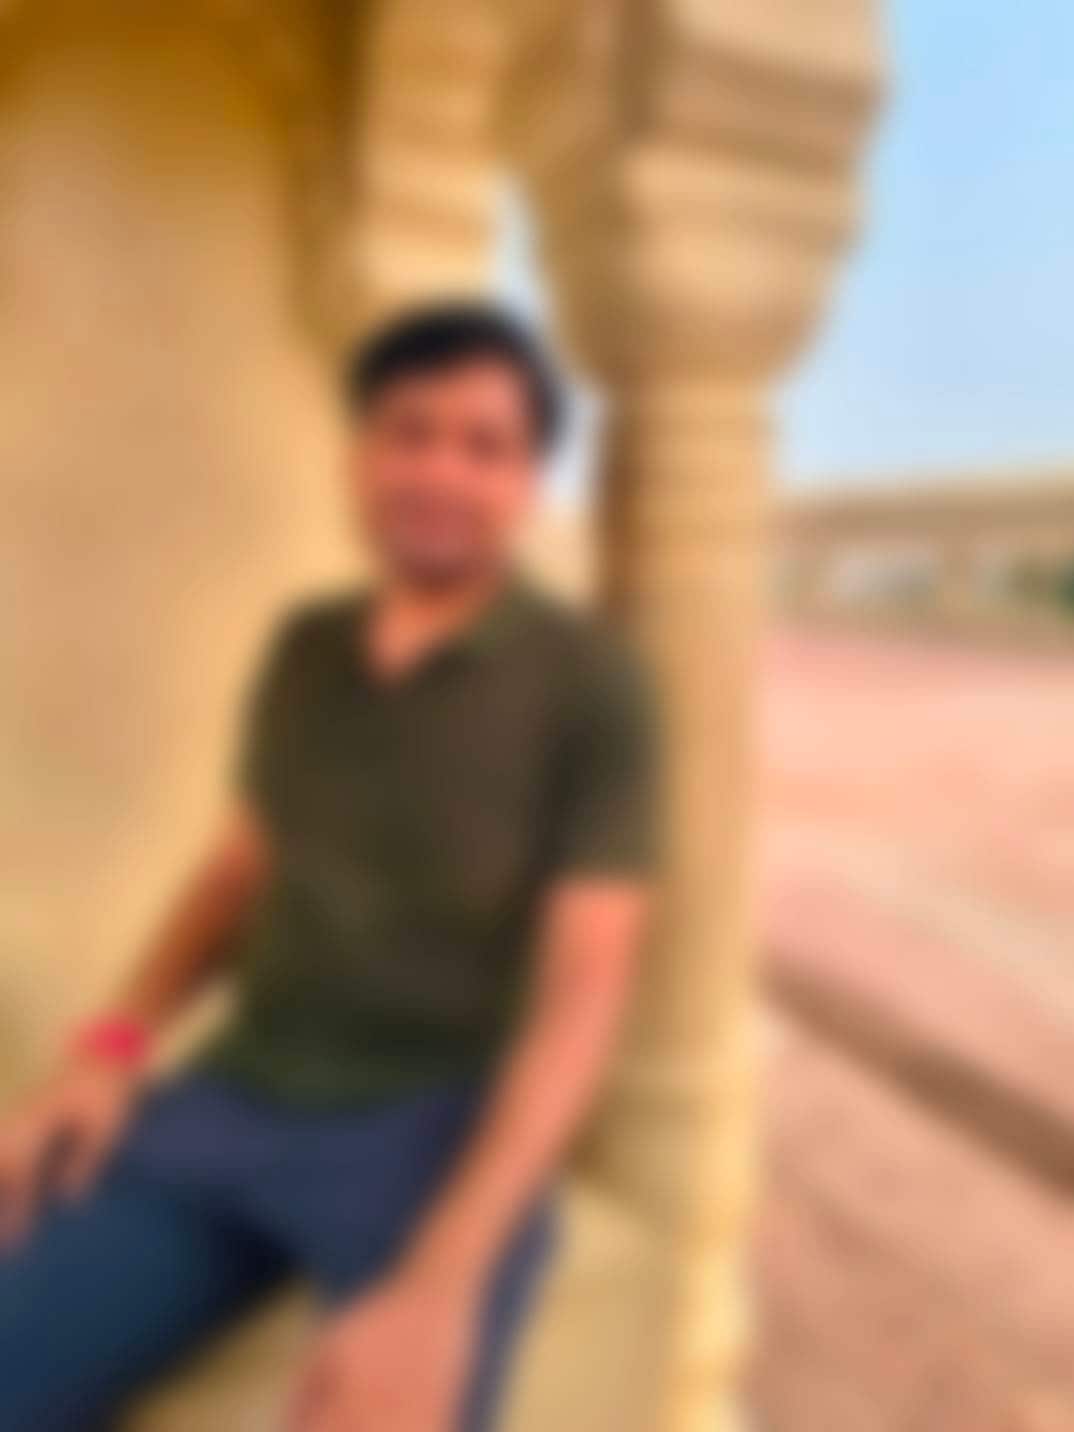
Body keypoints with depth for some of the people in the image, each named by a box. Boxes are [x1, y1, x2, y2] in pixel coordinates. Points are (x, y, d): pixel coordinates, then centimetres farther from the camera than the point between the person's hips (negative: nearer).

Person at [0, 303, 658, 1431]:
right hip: (234, 1099, 4)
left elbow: (582, 993, -12)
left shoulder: (589, 685, -9)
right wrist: (110, 1048, 0)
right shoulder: (303, 649, 7)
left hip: (445, 1129, -4)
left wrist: (442, 1280, -23)